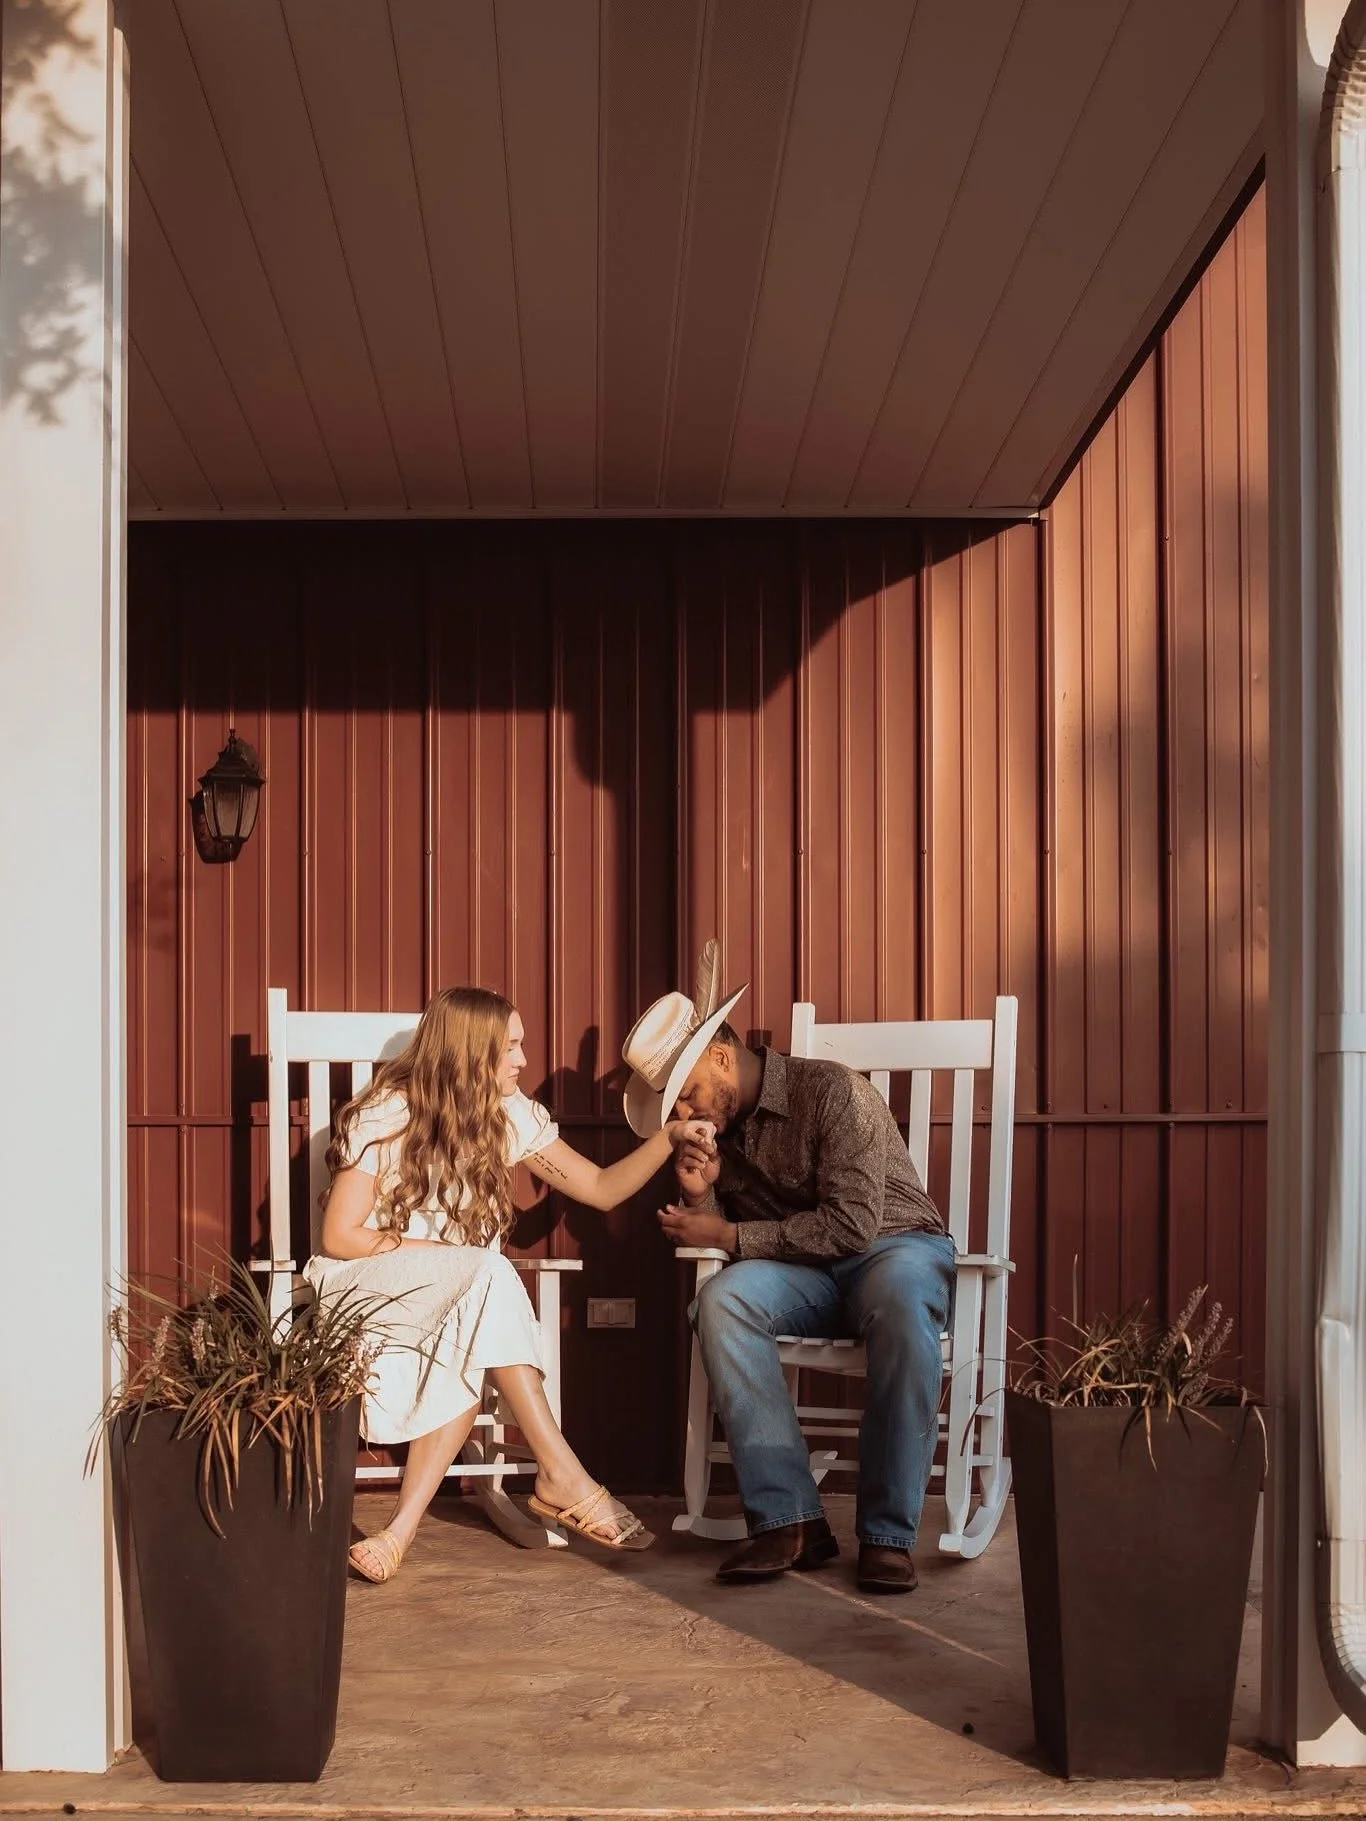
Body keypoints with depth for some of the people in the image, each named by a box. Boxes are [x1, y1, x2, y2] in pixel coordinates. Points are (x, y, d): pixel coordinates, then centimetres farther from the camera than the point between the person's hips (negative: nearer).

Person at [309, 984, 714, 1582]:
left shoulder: (510, 1114, 1)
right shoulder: (385, 1115, -13)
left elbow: (602, 1188, 4)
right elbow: (339, 1237, -13)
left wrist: (668, 1136, -11)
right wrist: (450, 1253, -18)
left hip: (459, 1297, 5)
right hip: (363, 1285, -4)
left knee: (467, 1351, -34)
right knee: (487, 1275, -34)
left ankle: (404, 1527, -32)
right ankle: (562, 1476, -31)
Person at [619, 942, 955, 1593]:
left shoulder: (830, 1090, -16)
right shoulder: (717, 1127, 7)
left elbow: (850, 1224, -23)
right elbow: (721, 1234, 11)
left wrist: (727, 1236, -17)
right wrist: (700, 1198, -12)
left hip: (896, 1245, -5)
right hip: (808, 1274, 5)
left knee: (900, 1302, -41)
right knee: (722, 1299, -27)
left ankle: (888, 1534, -32)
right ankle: (788, 1519, -28)